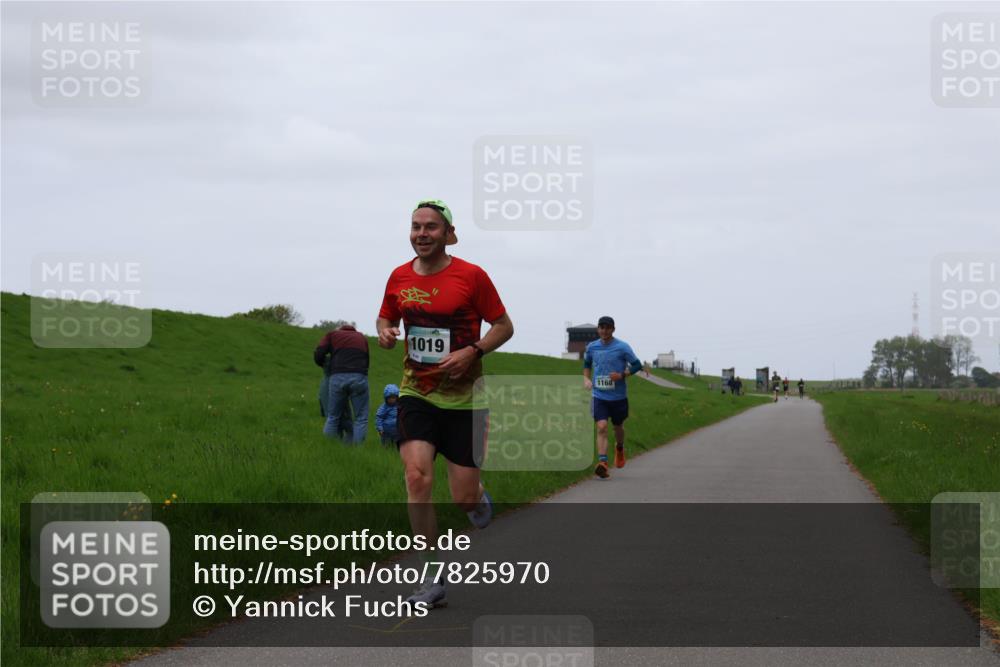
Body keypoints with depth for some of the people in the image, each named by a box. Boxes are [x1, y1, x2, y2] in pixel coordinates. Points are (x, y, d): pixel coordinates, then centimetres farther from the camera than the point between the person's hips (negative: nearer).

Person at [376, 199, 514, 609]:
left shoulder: (471, 276, -8)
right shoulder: (399, 278, 2)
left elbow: (504, 326, -1)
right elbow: (386, 317, 20)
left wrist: (471, 352, -18)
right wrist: (385, 332, -4)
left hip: (463, 397, -2)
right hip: (416, 394, 2)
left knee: (465, 499, -1)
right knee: (417, 478, -17)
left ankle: (480, 497, 41)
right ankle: (434, 580, -10)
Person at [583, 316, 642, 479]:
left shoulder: (622, 347, -8)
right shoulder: (592, 347, 3)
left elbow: (637, 365, -3)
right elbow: (587, 364, 22)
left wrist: (622, 375, -17)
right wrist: (586, 378, 5)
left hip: (618, 396, -1)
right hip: (599, 396, 1)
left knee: (618, 427, 16)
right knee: (601, 427, -15)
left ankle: (620, 448, 50)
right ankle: (603, 463, -23)